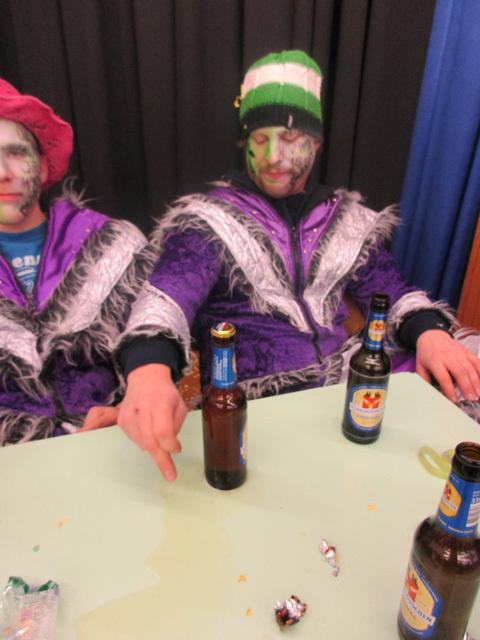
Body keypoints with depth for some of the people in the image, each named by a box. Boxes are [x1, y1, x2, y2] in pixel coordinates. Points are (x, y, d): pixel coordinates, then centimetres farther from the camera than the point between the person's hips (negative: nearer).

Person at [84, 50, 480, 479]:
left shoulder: (348, 219, 14)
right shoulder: (208, 220, 0)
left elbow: (391, 293, 16)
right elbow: (166, 297, -16)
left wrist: (430, 331, -8)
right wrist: (149, 371, -38)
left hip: (349, 386, 5)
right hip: (250, 406, -4)